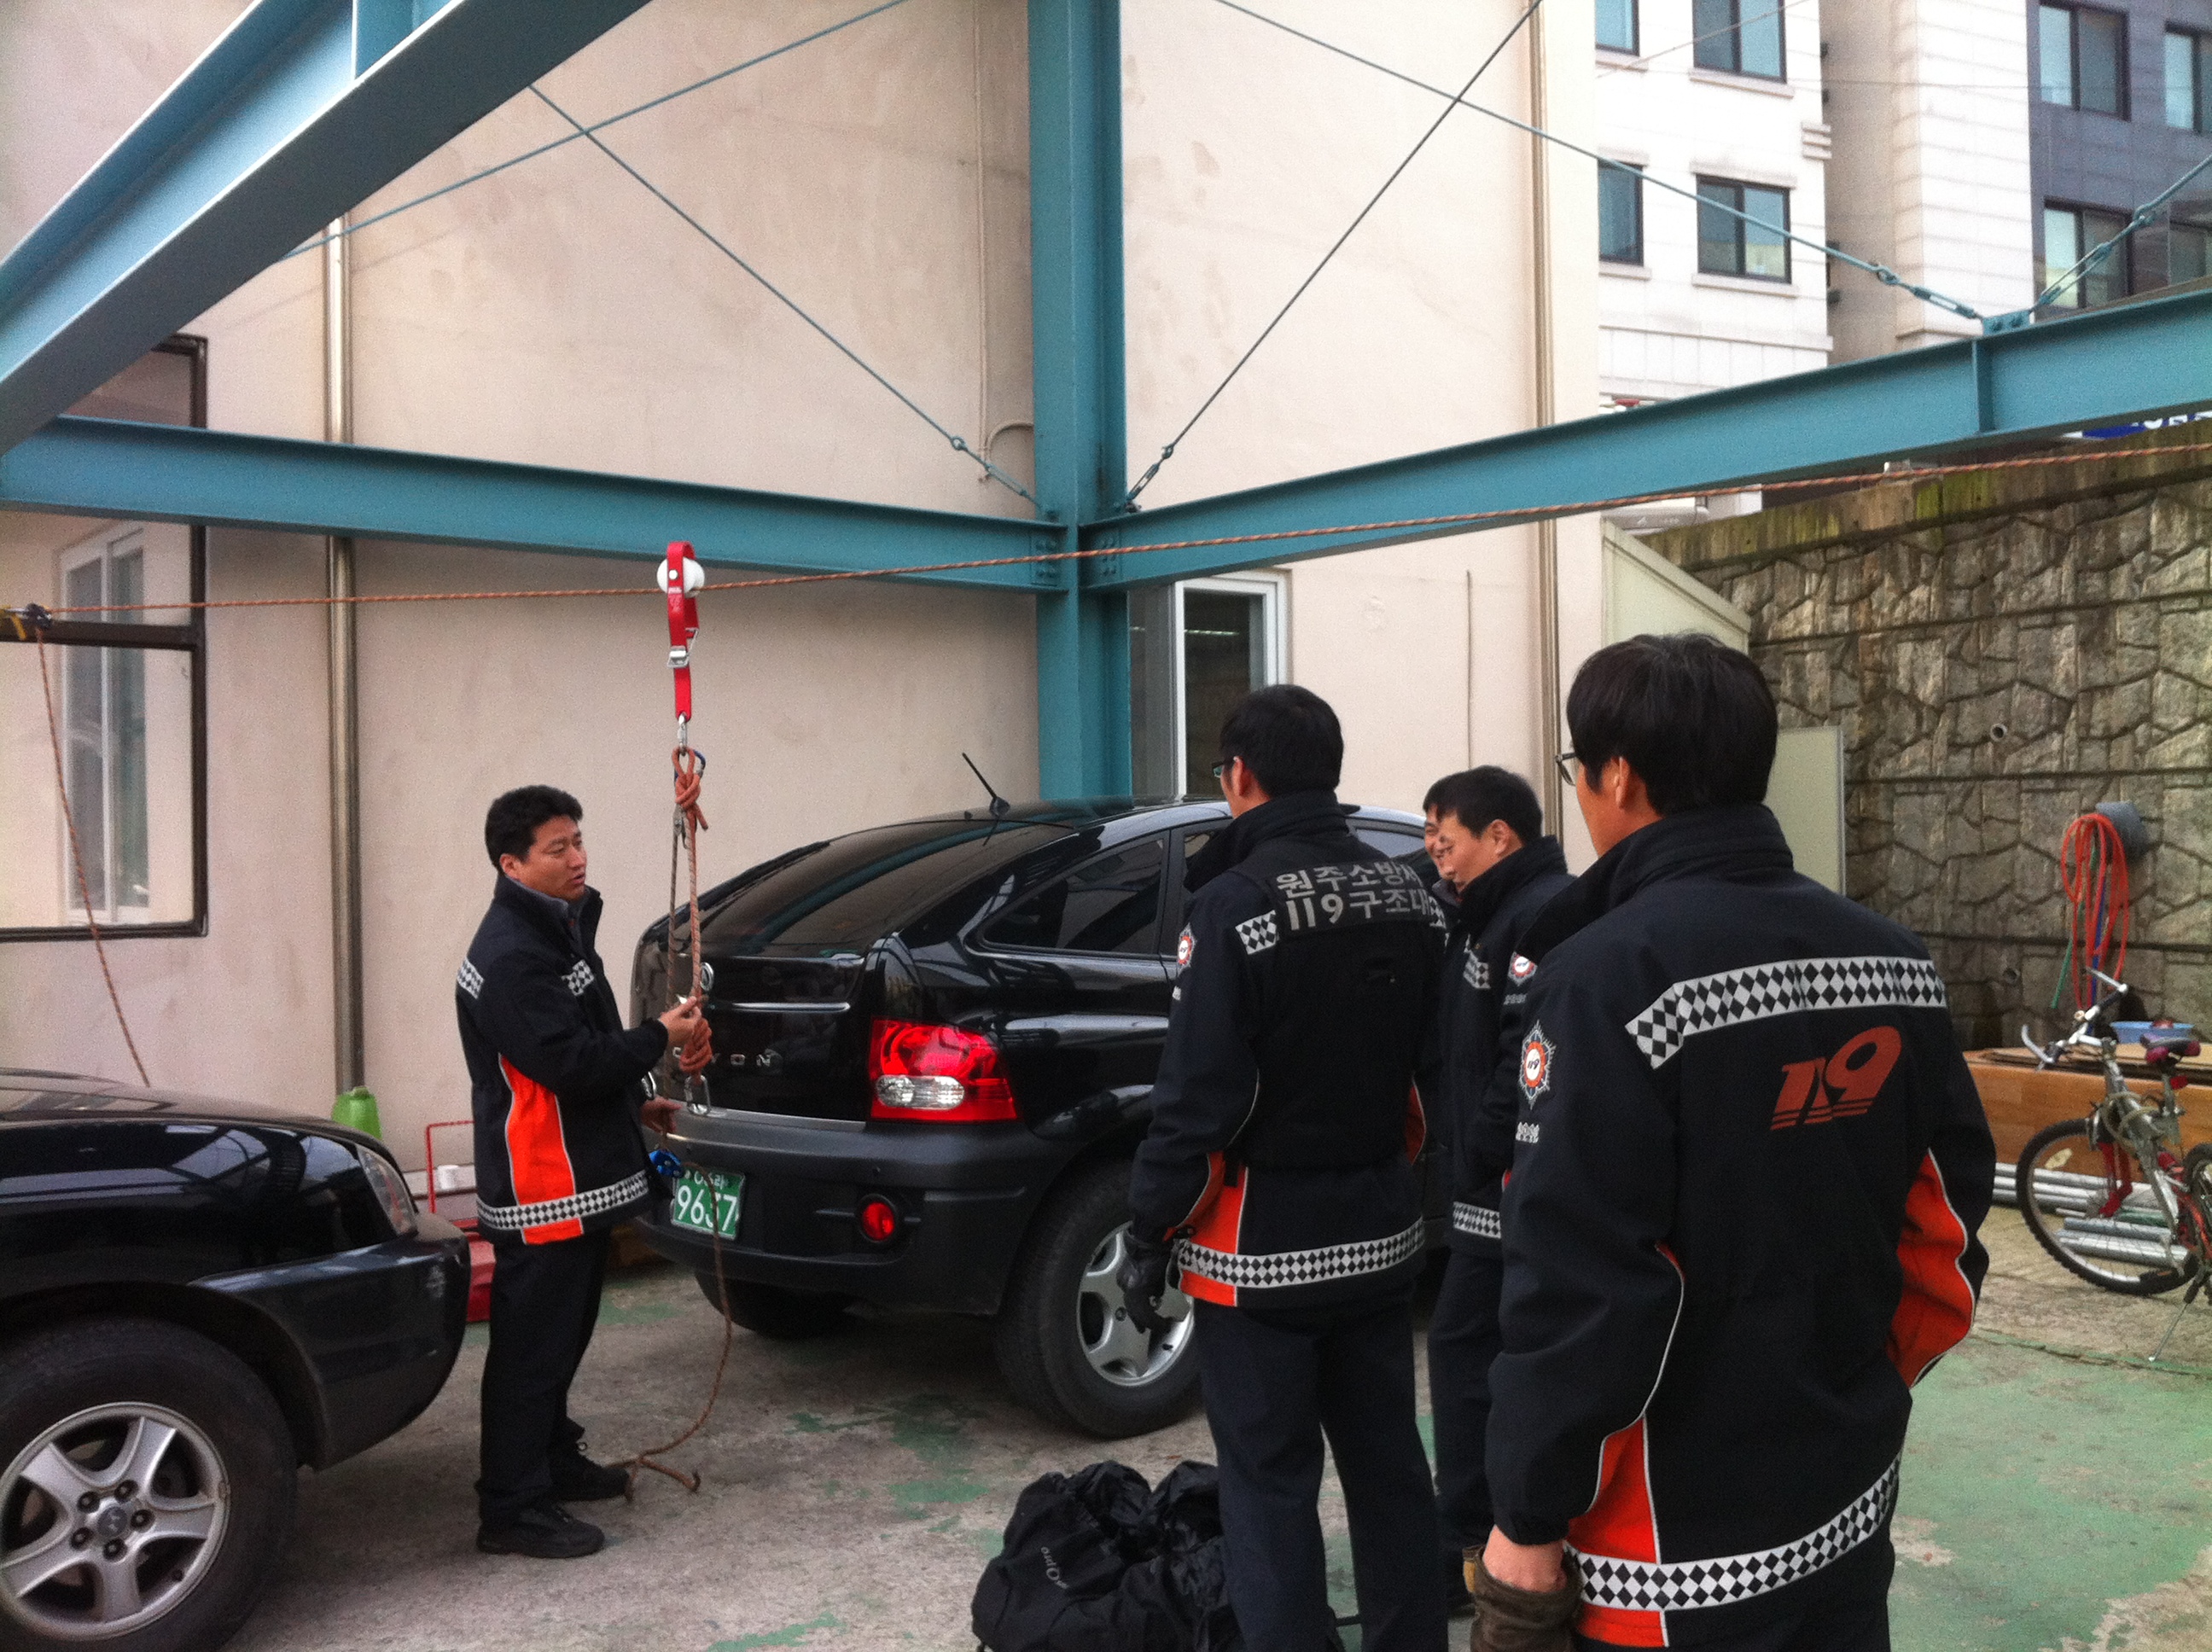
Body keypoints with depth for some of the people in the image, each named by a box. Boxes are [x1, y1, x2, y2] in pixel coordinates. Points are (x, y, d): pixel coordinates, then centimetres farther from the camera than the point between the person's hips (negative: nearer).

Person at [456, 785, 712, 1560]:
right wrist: (662, 1038, -16)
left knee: (563, 1332, 21)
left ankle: (554, 1460, 35)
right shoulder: (510, 955, -20)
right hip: (540, 1187, -10)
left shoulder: (561, 930, 13)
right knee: (532, 1343, -3)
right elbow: (566, 1062, -25)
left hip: (579, 1178, 10)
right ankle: (513, 1509, 4)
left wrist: (637, 1103, 17)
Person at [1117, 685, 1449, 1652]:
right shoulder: (1409, 895, 3)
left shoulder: (1236, 905, -18)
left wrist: (1148, 1235, -10)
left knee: (1270, 1483, 4)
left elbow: (1196, 1099, -18)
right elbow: (1431, 1066, 9)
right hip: (1381, 1234, 7)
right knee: (1387, 1461, 18)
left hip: (1262, 1247, -6)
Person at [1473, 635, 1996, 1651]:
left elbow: (1576, 1285, -22)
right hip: (1849, 1499, 7)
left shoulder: (1610, 975, -21)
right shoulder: (1893, 958, 1)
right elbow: (1948, 1217, 7)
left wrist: (1529, 1516, -12)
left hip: (1678, 1546, -6)